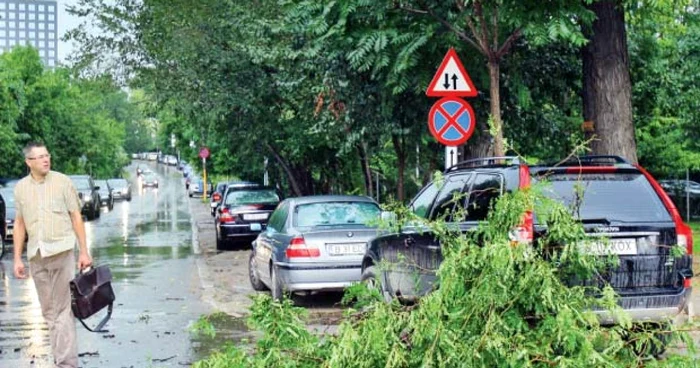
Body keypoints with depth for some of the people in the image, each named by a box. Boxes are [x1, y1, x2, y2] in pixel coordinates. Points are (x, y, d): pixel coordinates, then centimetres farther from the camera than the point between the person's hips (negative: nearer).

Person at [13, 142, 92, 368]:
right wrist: (17, 258, 10)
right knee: (48, 310, 8)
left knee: (63, 309, -7)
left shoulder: (62, 182, 0)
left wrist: (84, 252, -3)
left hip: (61, 251, -4)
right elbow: (19, 224, 14)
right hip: (36, 255, 4)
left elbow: (76, 217, 1)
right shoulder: (21, 188, 9)